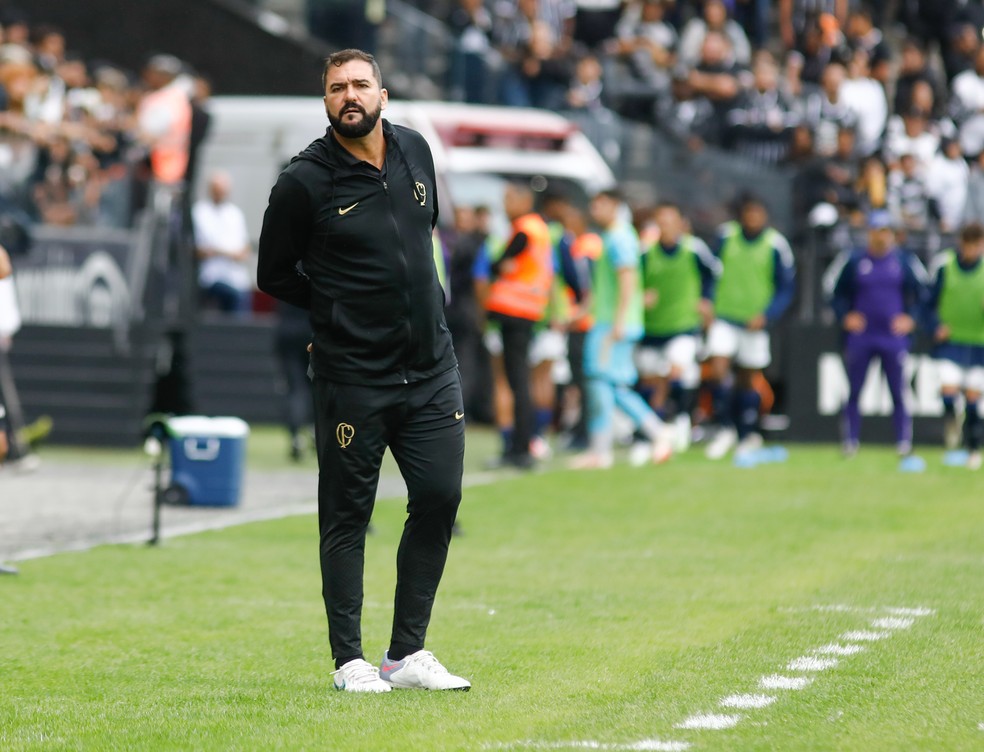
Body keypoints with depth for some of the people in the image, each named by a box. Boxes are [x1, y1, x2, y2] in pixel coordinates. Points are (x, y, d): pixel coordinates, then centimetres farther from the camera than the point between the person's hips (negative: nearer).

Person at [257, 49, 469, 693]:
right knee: (347, 517, 1)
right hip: (352, 379, -5)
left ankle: (408, 654, 11)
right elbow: (275, 275, 0)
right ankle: (350, 659, 9)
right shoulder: (306, 181, -10)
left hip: (432, 368, 5)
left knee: (439, 497, 2)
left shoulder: (415, 151, 6)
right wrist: (339, 307, 0)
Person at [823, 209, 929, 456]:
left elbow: (921, 292, 12)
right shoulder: (852, 260, 1)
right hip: (860, 337, 0)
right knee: (854, 392, 2)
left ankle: (904, 443, 2)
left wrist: (911, 318, -1)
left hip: (894, 336, 0)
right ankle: (851, 443, 8)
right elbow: (833, 290, 10)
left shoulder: (905, 261, 3)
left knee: (898, 394, -1)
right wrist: (844, 316, -2)